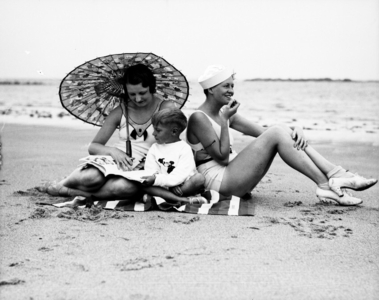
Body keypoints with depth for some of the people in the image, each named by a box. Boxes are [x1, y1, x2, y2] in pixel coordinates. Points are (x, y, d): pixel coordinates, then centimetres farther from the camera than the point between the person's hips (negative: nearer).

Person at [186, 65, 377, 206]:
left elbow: (262, 132, 8)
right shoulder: (199, 118, -10)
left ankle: (337, 175, -15)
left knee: (281, 131, -7)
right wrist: (225, 120, -12)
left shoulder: (224, 113, 16)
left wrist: (294, 130, -8)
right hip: (219, 180, -8)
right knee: (276, 133, -20)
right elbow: (222, 157, -16)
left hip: (234, 177, 8)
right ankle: (325, 185, -21)